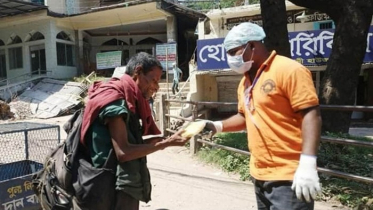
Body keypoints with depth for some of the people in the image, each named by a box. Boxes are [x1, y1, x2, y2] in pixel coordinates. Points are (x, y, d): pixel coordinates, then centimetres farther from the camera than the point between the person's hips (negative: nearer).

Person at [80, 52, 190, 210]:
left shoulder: (126, 100, 12)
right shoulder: (114, 100, -17)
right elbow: (123, 152, -24)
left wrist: (159, 140, 2)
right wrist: (167, 143, -20)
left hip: (126, 187, 10)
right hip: (116, 190, -10)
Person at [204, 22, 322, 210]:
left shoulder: (289, 70, -13)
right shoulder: (245, 81, 12)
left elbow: (311, 115, -18)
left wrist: (307, 164, -25)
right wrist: (217, 126, 6)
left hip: (288, 176, -8)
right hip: (259, 174, 8)